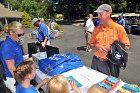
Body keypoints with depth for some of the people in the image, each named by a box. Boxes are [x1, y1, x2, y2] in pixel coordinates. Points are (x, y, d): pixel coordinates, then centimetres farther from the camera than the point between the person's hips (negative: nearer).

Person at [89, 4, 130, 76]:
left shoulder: (119, 28, -9)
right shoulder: (96, 29, 2)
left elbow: (126, 46, -5)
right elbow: (91, 44, 12)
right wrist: (97, 46, -9)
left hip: (111, 63, -3)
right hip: (96, 62, 4)